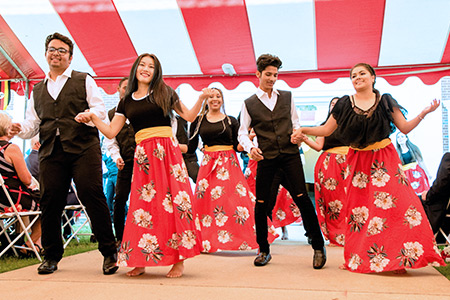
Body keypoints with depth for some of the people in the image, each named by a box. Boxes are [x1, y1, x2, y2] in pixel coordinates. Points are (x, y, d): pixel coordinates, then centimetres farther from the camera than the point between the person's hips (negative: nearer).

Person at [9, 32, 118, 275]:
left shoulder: (84, 81, 14)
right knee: (50, 202, 0)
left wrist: (90, 115, -19)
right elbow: (32, 123, 22)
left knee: (92, 196, -12)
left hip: (83, 148, -4)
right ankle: (51, 255, 16)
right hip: (50, 152, 4)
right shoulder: (37, 90, 25)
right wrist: (20, 130, 0)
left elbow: (100, 109, 3)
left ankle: (109, 253, -2)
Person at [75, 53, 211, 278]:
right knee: (143, 204, -2)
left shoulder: (164, 93, 10)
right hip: (143, 156, 2)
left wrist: (201, 99, -5)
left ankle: (178, 260, 0)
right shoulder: (127, 101, 15)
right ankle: (141, 261, 9)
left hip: (167, 151, -2)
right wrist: (92, 117, 2)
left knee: (173, 200, -7)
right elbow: (111, 132, 14)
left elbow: (189, 116, 9)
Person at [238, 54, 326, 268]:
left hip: (290, 154, 0)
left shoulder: (287, 97, 14)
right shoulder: (249, 104, 8)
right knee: (261, 203, 1)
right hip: (266, 157, 0)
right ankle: (264, 250, 19)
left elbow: (295, 123, 19)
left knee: (301, 198, -10)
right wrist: (250, 148, -11)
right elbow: (242, 132, 8)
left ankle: (318, 246, 3)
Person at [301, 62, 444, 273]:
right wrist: (303, 130, -6)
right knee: (358, 208, 2)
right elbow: (326, 130, 5)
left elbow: (405, 128, 2)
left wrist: (424, 112, -9)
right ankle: (358, 260, 12)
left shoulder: (385, 101, 3)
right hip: (358, 161, 1)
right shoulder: (345, 104, 3)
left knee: (395, 203, -12)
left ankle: (400, 258, -1)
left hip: (385, 160, -1)